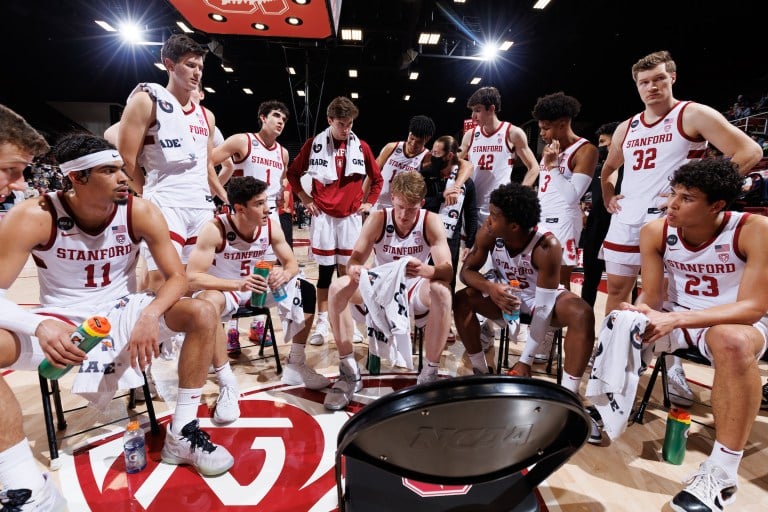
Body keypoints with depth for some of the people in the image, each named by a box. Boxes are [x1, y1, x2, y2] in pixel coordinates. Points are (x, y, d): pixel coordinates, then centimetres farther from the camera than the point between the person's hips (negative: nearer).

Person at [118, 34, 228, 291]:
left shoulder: (206, 116, 19)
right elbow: (126, 160, -4)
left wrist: (229, 201, 19)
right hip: (165, 206, -6)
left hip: (202, 207, 6)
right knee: (162, 280, -13)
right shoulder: (147, 100, 0)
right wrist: (150, 200, -1)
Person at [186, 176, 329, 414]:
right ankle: (227, 384, -25)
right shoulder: (215, 230, -26)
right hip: (225, 290, -5)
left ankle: (295, 365, 3)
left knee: (306, 290, -8)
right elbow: (192, 278, -30)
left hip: (258, 288, 5)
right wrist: (238, 284, -43)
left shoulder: (271, 226, -12)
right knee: (207, 301, -39)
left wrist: (284, 274, -30)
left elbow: (292, 263, -4)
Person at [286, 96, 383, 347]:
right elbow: (293, 173, 10)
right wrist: (305, 198, 4)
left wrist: (369, 203, 7)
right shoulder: (314, 144, 0)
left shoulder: (362, 147, 4)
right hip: (323, 215, -1)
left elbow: (377, 179, 15)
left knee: (349, 270, 6)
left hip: (351, 216, 1)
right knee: (325, 270, 2)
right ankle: (322, 322, 14)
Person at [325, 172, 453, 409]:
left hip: (415, 292, -1)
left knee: (441, 292, -34)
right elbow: (356, 257, -16)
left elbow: (447, 270, -23)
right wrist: (354, 269, -42)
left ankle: (430, 374, -17)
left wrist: (426, 270, -47)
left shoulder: (431, 222, -14)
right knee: (338, 288, -24)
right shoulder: (378, 219, -11)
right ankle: (349, 372, -13)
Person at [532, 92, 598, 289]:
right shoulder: (549, 148, 14)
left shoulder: (586, 150, -10)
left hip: (562, 222, -8)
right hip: (541, 220, 8)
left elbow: (572, 196, -17)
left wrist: (552, 165, -18)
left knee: (559, 283, -3)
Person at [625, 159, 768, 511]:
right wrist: (639, 314, -32)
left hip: (739, 322, -3)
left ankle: (722, 471, -25)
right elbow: (651, 295, -8)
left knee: (733, 342, -38)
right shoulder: (655, 232, -12)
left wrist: (676, 319, -38)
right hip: (677, 317, 4)